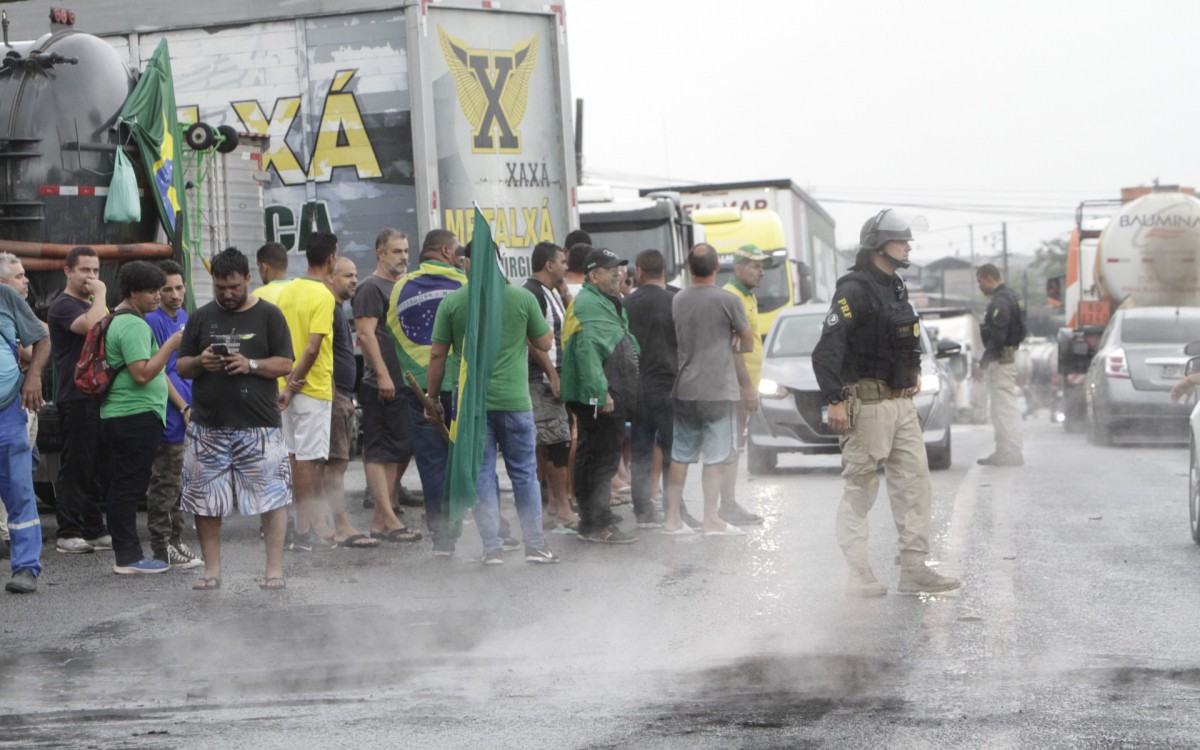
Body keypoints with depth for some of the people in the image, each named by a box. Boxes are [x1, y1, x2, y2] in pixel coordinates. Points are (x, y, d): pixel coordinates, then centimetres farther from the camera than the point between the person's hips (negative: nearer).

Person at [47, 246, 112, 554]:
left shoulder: (90, 305, 22)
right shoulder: (63, 305, -8)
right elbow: (93, 326, -27)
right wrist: (100, 295, -15)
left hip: (98, 396, 9)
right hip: (75, 398, -9)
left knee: (95, 467, 10)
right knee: (75, 466, -8)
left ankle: (94, 530, 15)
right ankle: (69, 532, -5)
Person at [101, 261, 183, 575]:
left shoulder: (116, 321, 18)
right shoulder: (134, 326, -15)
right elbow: (143, 373, -23)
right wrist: (170, 345, -16)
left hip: (115, 416, 11)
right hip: (137, 416, -11)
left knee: (122, 486, 12)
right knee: (130, 486, -7)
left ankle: (125, 554, 16)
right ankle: (128, 557, -5)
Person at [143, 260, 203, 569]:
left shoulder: (185, 318, 13)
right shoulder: (153, 321, -12)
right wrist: (184, 408, -15)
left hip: (188, 414, 8)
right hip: (169, 416, -8)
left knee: (177, 484, 14)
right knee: (164, 484, -3)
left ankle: (176, 541, 21)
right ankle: (162, 547, 1)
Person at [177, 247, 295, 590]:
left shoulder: (269, 315, 6)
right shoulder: (201, 318, 14)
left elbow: (285, 364, 2)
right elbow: (182, 366, 14)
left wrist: (251, 365, -15)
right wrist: (200, 363, -8)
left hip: (259, 425, -3)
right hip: (208, 426, 3)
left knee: (273, 497, -6)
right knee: (205, 501, 3)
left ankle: (274, 568, 0)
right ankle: (211, 569, 12)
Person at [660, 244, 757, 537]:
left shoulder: (678, 300, 5)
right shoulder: (727, 300, -10)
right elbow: (748, 341, 0)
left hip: (684, 389, 5)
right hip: (718, 389, -5)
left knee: (680, 454, 11)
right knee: (717, 456, -1)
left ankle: (672, 517, 13)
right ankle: (711, 519, -3)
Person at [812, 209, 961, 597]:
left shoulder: (895, 288, 15)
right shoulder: (855, 290, -14)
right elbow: (827, 349, -21)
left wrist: (914, 371, 24)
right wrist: (834, 401, -26)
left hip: (902, 404, 9)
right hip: (866, 404, -9)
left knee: (915, 485, 7)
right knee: (860, 491, -2)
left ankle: (914, 570, 12)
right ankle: (858, 576, 3)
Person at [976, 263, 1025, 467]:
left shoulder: (1000, 301, -17)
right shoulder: (1010, 297, 17)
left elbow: (997, 337, -23)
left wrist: (984, 362, -19)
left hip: (1001, 359, -11)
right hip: (1009, 357, 11)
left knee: (1004, 407, -9)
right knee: (1005, 407, 13)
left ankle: (1010, 453, -8)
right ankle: (1005, 452, 18)